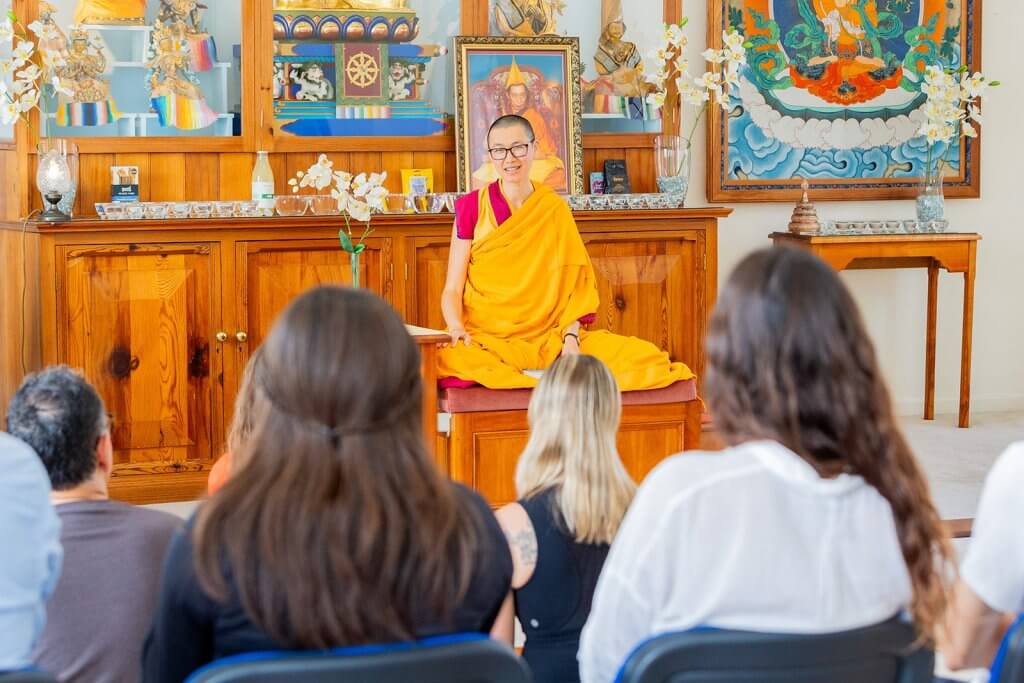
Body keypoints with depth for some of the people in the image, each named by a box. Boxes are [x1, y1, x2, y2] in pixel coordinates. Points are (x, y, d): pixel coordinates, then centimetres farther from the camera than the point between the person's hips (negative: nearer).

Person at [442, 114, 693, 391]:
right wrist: (457, 329, -19)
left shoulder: (555, 209, 9)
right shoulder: (472, 207, 3)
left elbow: (571, 285, 7)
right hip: (485, 340, -2)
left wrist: (571, 337, -10)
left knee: (642, 355, -19)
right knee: (452, 361, -38)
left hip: (549, 337, 2)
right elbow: (452, 288, 0)